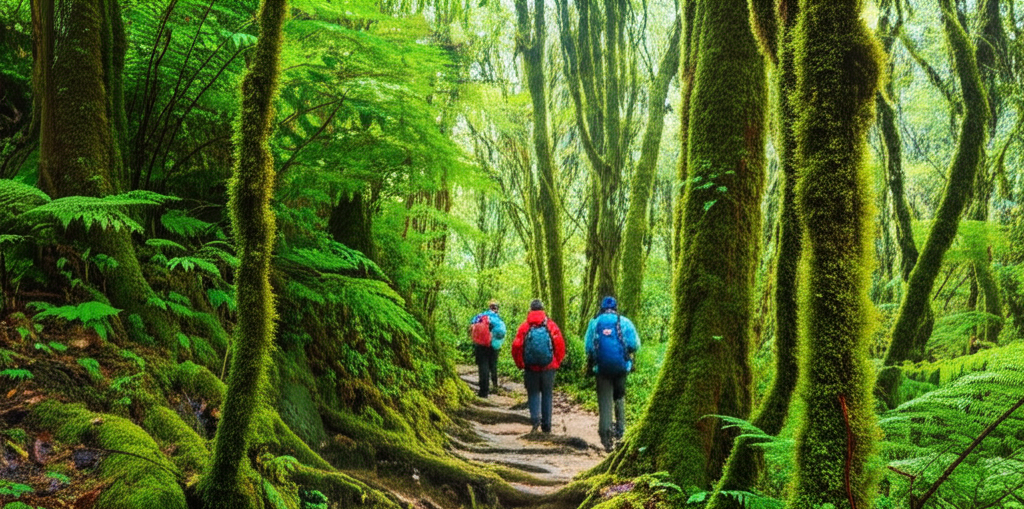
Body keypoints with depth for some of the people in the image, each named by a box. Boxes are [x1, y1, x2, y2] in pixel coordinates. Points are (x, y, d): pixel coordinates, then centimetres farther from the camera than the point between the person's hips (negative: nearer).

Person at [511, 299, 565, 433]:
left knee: (533, 393, 11)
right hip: (549, 367, 1)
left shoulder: (524, 327, -5)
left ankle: (535, 418, -12)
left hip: (531, 367, -1)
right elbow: (560, 346, -4)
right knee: (547, 395, 13)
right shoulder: (551, 325, -2)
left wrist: (520, 364, 5)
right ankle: (546, 425, 15)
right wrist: (557, 363, 8)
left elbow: (516, 347, -7)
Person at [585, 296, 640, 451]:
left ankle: (605, 433, -5)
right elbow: (634, 344, -4)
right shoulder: (624, 322, -1)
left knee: (604, 400, 4)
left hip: (602, 367, 0)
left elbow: (588, 345, 0)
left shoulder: (594, 322, 2)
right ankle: (620, 429, 20)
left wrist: (591, 362, 16)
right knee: (620, 397, 20)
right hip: (621, 366, 0)